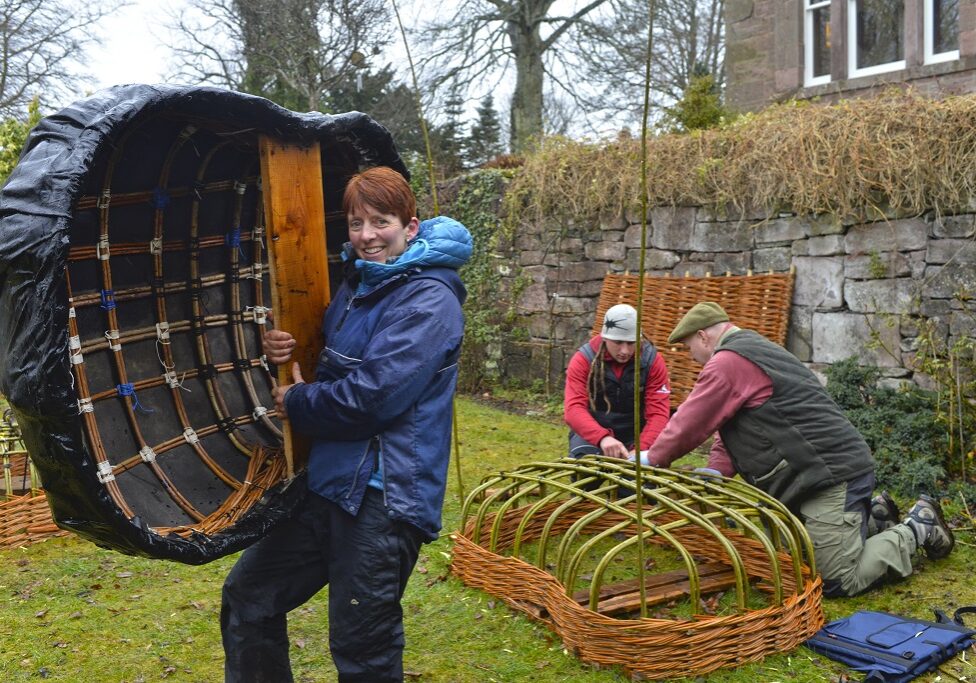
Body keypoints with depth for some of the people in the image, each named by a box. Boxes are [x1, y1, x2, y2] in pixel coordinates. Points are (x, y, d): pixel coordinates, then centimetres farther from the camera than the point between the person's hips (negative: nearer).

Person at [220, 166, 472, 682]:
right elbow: (325, 365, 22)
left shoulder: (429, 300, -14)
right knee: (247, 595, 17)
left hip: (383, 495, -9)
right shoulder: (357, 284, 13)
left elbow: (372, 396, -22)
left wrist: (296, 403, -6)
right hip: (326, 480, 9)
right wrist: (283, 348, -1)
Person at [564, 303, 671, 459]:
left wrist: (641, 448, -35)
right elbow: (574, 408, -26)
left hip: (635, 435, 1)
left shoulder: (653, 360, -10)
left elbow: (658, 412, -16)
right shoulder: (583, 359, -14)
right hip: (592, 433, -1)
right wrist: (602, 437, -45)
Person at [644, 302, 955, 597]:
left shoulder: (728, 361, -14)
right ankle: (870, 516, 25)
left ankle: (918, 527, 8)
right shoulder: (755, 350, 20)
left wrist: (652, 460, 6)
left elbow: (688, 424, -10)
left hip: (830, 473, -10)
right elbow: (732, 432, 19)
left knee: (839, 582, -6)